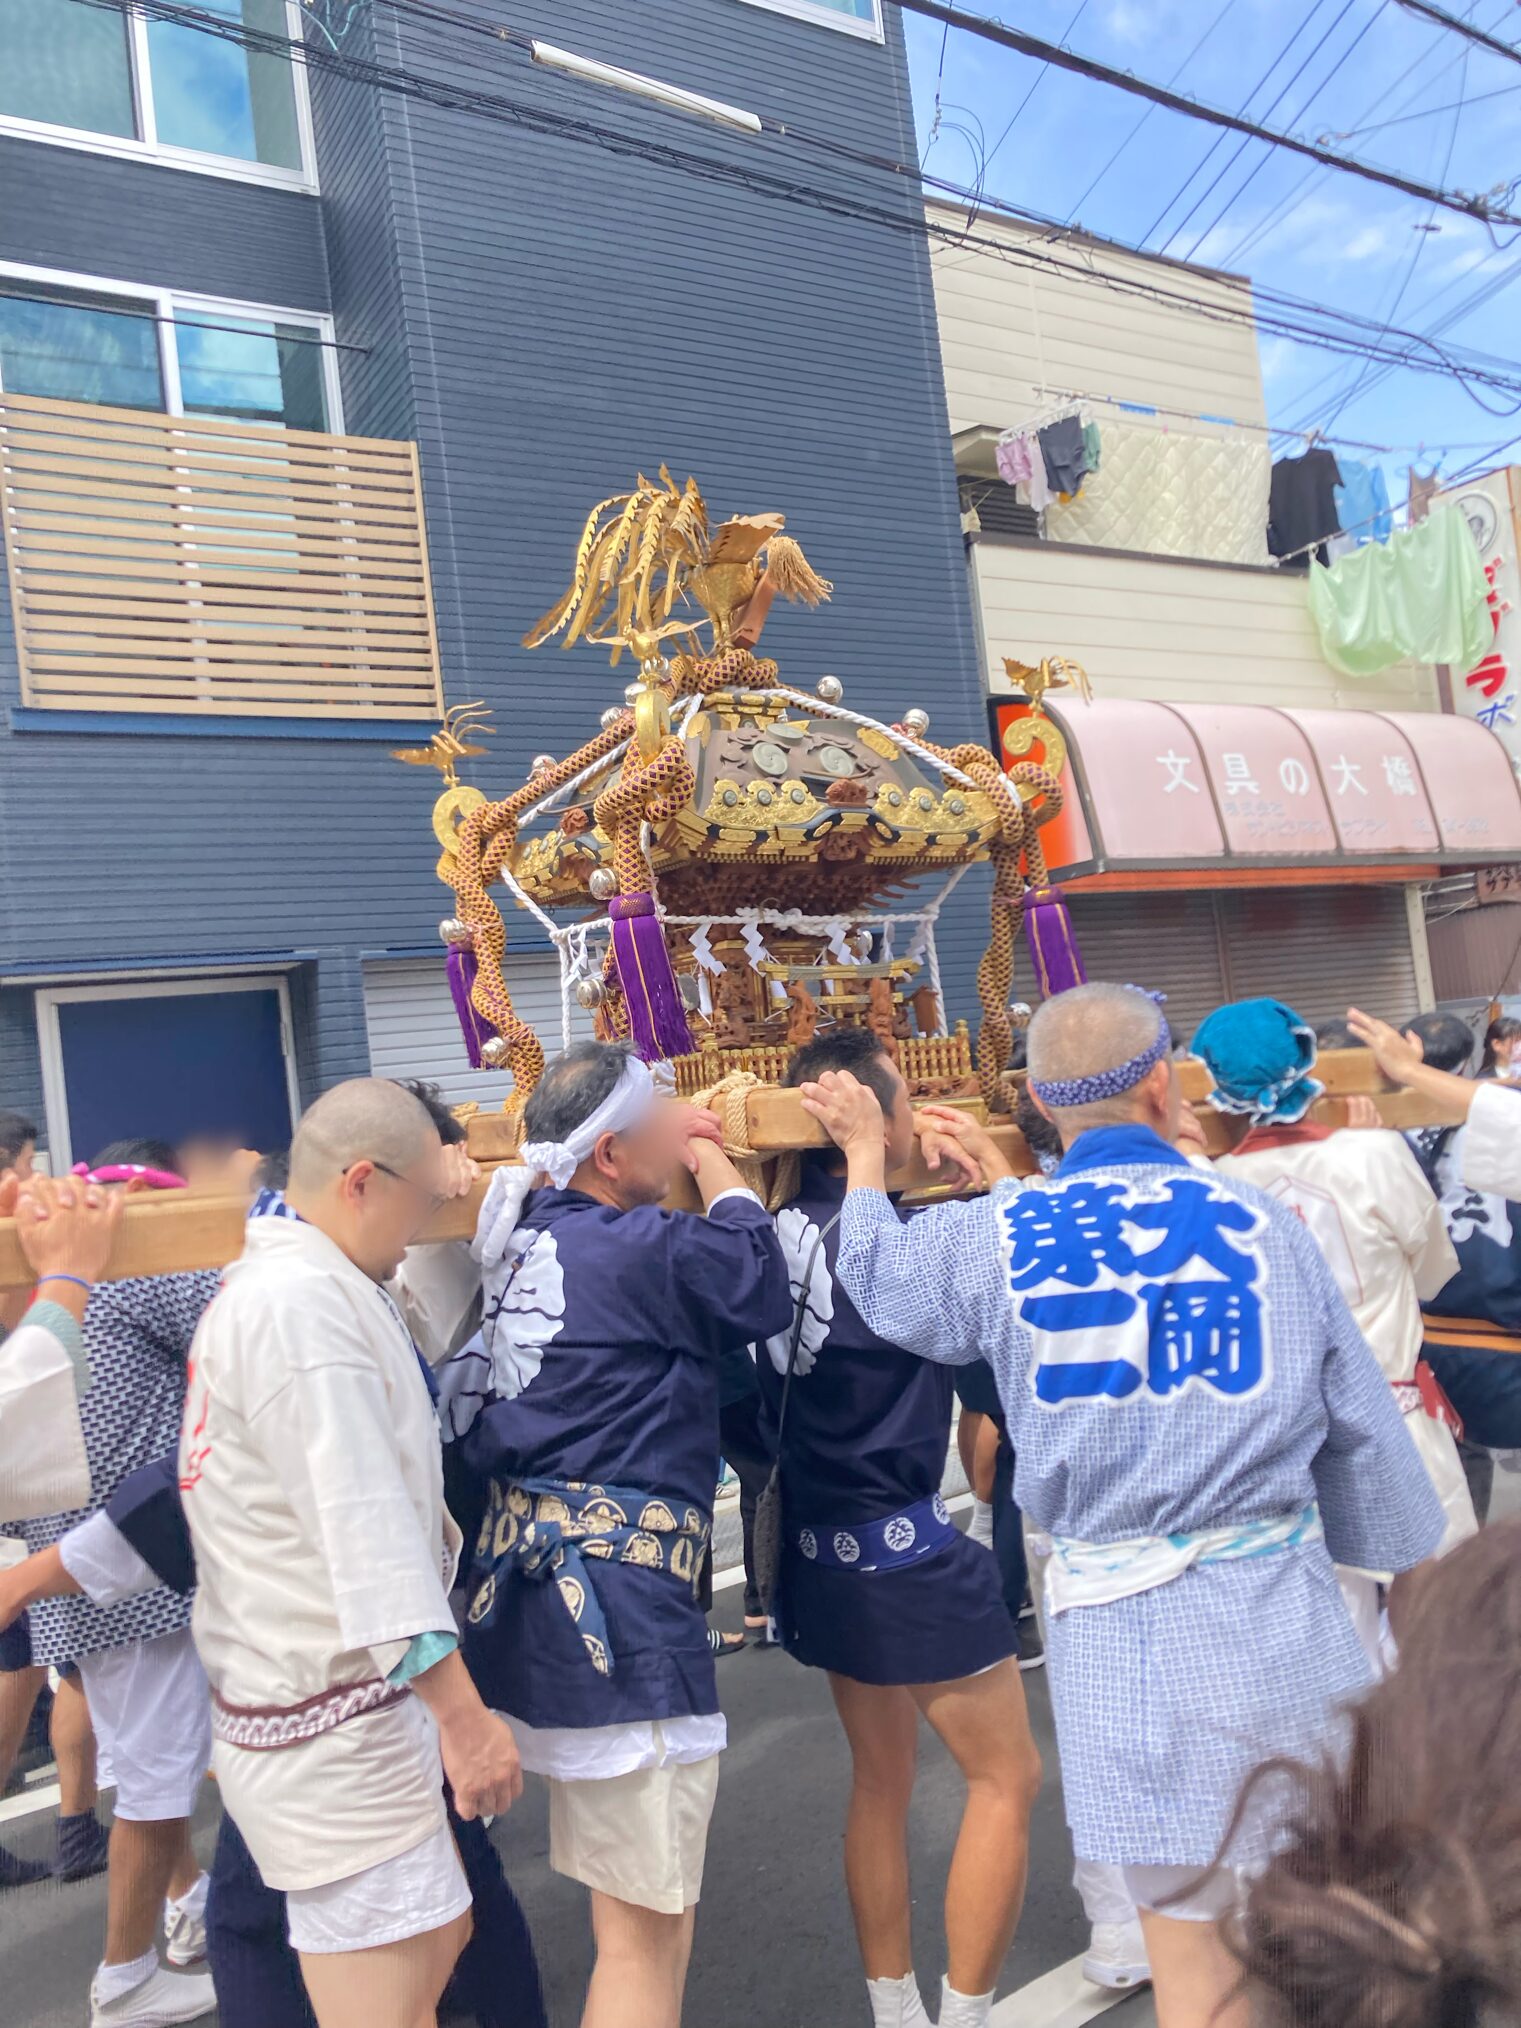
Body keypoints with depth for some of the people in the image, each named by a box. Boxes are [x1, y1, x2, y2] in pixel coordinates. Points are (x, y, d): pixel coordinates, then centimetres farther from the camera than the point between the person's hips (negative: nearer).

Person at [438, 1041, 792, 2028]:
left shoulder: (531, 1237, 8)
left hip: (538, 1587, 9)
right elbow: (765, 1290, -3)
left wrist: (689, 1145, 15)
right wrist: (715, 1162, 6)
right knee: (648, 1929, 5)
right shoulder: (641, 1249, -17)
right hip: (614, 1603, -9)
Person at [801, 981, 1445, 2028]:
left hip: (1115, 1621, 0)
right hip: (1274, 1601, 0)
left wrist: (865, 1152, 34)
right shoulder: (1263, 1223, -1)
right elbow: (1362, 1426, 7)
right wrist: (1415, 1581, 23)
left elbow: (878, 1275, 18)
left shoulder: (995, 1237, -3)